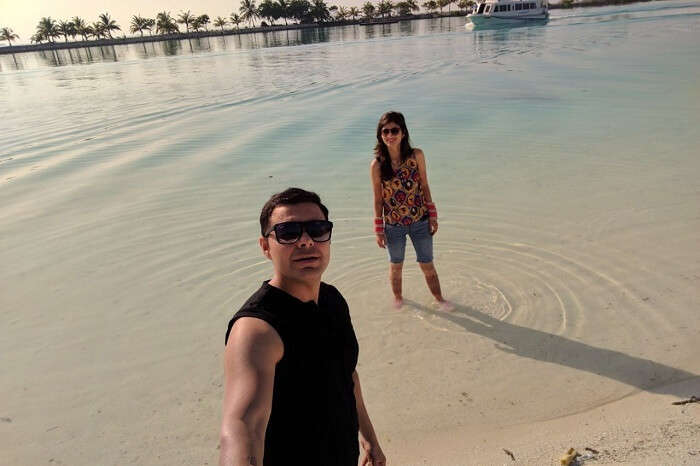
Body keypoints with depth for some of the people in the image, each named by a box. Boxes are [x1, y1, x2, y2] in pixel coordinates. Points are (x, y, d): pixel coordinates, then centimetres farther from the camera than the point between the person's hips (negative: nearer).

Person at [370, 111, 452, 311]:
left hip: (420, 221, 1)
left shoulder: (416, 156, -8)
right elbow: (378, 199, -5)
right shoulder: (377, 165, -12)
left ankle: (439, 299, 35)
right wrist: (379, 229, -2)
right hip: (393, 225, 0)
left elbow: (424, 187, 1)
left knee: (427, 265, 13)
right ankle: (398, 298, 43)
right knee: (396, 266, 18)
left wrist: (432, 215, 2)